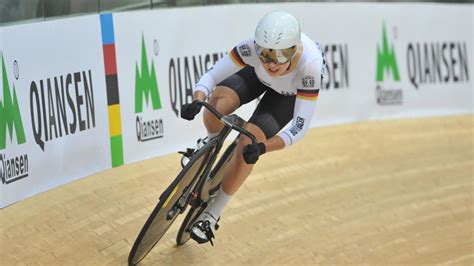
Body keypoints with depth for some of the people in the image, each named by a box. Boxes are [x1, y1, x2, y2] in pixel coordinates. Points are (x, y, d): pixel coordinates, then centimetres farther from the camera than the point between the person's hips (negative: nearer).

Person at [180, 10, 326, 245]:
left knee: (248, 142, -19)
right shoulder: (253, 47, -39)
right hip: (258, 76, 2)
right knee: (218, 100, -29)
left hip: (293, 91, -2)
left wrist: (262, 148, -53)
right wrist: (197, 100, -53)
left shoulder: (309, 65, -44)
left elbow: (300, 126, -40)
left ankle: (213, 214, -1)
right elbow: (210, 76, -31)